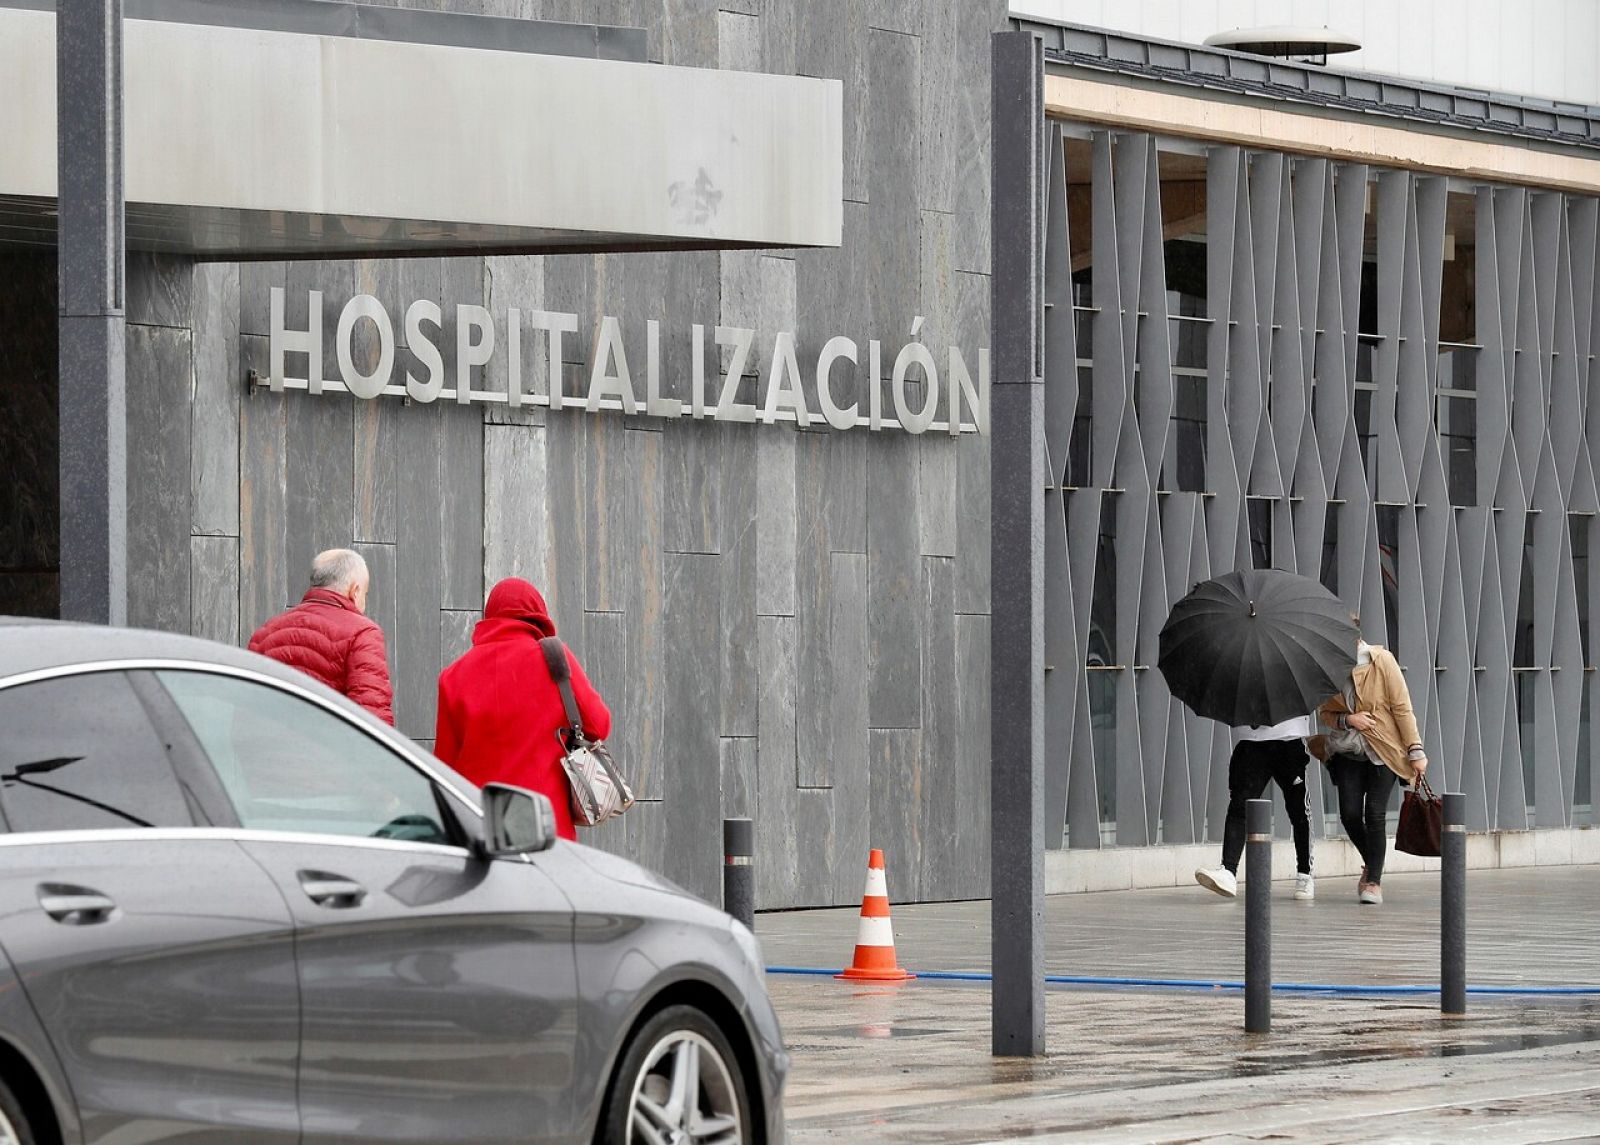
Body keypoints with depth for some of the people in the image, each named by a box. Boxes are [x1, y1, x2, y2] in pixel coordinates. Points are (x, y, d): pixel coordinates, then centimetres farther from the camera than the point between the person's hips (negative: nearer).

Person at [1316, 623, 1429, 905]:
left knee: (1375, 815, -8)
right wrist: (1347, 719, -13)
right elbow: (1324, 712, 9)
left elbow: (1402, 707, -8)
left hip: (1383, 751, -3)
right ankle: (1370, 864, 23)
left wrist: (1415, 750, -10)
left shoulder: (1381, 660, -11)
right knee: (1350, 814, -5)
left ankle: (1374, 882, 3)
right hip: (1348, 751, 3)